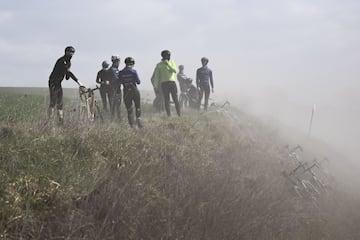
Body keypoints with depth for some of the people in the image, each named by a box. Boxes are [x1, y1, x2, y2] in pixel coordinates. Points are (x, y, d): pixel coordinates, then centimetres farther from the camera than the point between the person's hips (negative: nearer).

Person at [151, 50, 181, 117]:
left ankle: (179, 115, 2)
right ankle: (169, 115, -4)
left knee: (176, 99, -1)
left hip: (172, 82, 2)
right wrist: (155, 86, 1)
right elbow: (156, 76, 5)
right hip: (164, 83, -2)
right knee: (166, 100, -4)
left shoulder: (171, 62, 11)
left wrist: (168, 64, -15)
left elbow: (175, 70, -6)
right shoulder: (159, 65, 6)